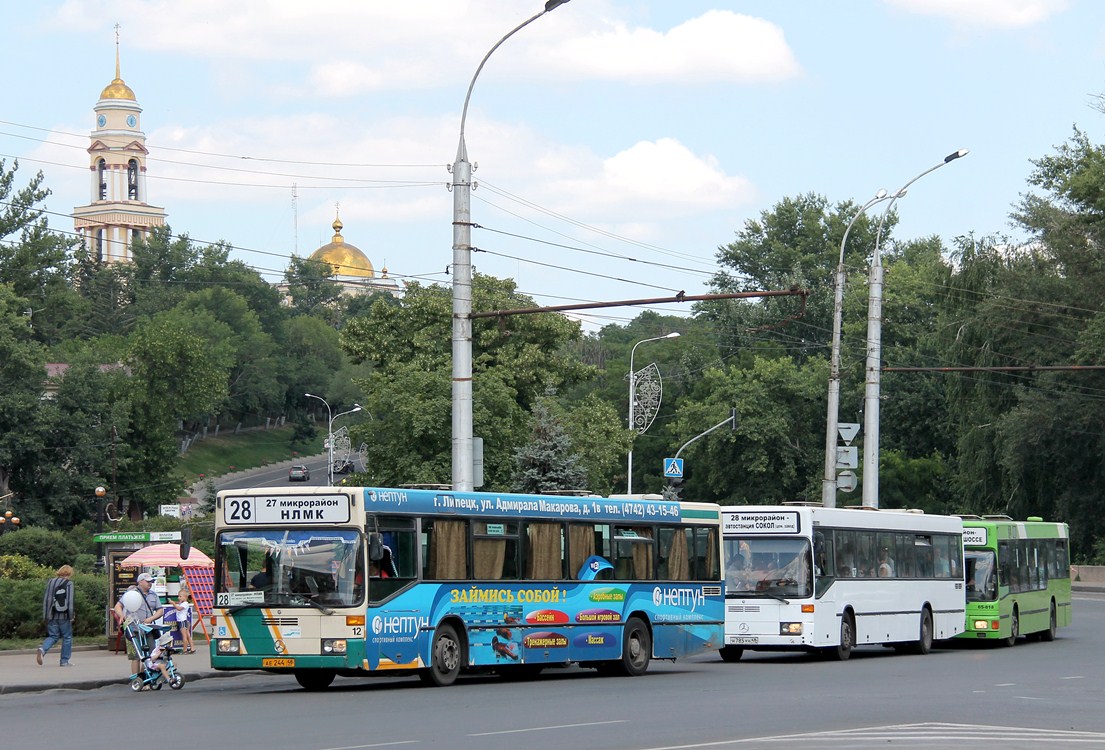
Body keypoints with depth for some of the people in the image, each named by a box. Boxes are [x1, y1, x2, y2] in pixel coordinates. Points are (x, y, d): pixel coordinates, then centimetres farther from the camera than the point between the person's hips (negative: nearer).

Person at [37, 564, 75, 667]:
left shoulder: (50, 582, 7)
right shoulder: (68, 583, -7)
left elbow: (46, 599, 9)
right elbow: (70, 600, -11)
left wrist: (45, 615, 13)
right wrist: (71, 615, -5)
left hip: (52, 616, 4)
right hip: (64, 616, -4)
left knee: (52, 636, 12)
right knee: (67, 637, 9)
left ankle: (42, 649, -16)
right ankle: (64, 661, 10)